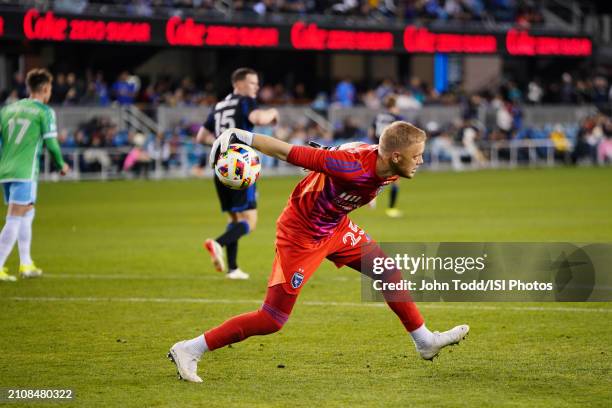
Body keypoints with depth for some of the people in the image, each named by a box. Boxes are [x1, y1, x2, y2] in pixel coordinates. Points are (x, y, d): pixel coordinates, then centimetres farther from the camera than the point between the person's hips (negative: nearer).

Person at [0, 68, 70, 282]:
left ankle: (26, 264, 25)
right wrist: (61, 165, 9)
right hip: (25, 172, -7)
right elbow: (51, 143, -7)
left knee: (27, 214, 20)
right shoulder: (44, 111, -3)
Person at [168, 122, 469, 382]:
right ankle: (189, 351, -1)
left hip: (336, 226, 8)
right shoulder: (352, 166, -36)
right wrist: (239, 138, -26)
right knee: (272, 320, -8)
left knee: (388, 272, 13)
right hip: (301, 234, -8)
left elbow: (355, 148, 11)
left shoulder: (389, 170, -12)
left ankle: (425, 342, 31)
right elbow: (288, 152, -31)